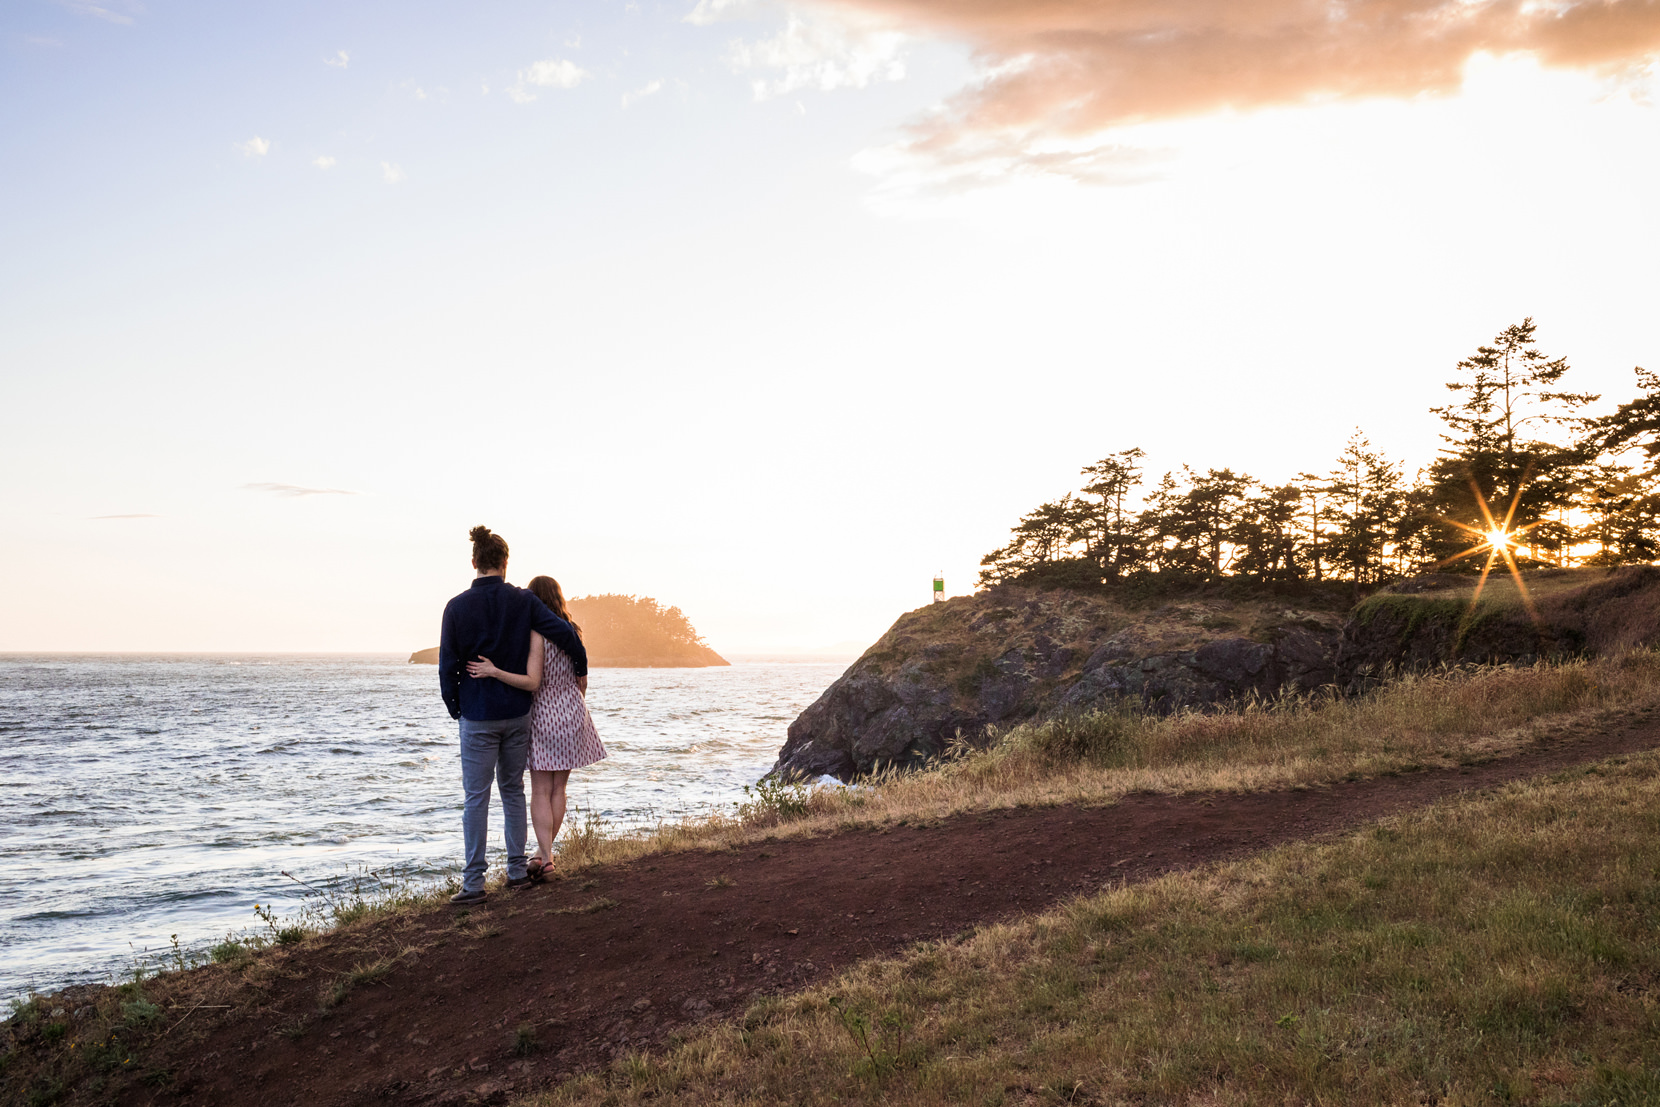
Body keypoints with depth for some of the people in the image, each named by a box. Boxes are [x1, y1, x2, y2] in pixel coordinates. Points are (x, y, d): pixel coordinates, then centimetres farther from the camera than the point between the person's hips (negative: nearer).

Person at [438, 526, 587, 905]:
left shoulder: (457, 607, -7)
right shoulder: (523, 601, -4)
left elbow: (448, 665, -4)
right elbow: (565, 633, -10)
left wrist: (455, 709, 9)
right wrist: (581, 669, 7)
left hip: (477, 717, -2)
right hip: (518, 713, 2)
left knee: (476, 797, 1)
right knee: (513, 791, 15)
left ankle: (473, 882, 0)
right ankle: (517, 870, 18)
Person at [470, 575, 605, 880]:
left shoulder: (536, 634, -15)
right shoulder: (573, 633, 3)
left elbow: (532, 682, -22)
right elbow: (582, 682, 8)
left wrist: (494, 672, -27)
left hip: (542, 714, -5)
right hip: (572, 714, 5)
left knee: (540, 791, 1)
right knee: (558, 789, 12)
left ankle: (544, 856, -5)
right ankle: (545, 851, 20)